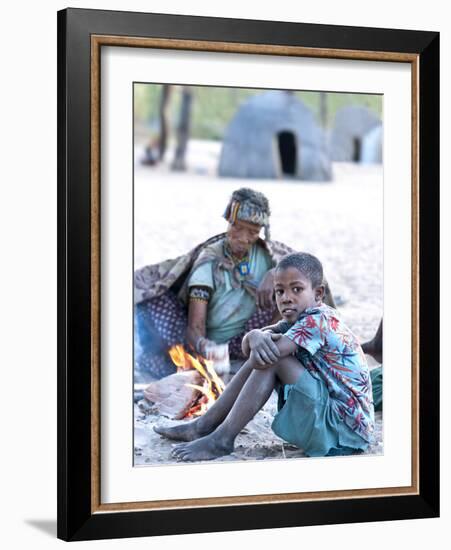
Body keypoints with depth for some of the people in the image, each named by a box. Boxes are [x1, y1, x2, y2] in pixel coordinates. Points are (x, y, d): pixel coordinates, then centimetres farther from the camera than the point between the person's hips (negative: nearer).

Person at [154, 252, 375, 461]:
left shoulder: (318, 320, -19)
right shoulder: (297, 319, 10)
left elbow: (260, 359, -27)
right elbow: (247, 346, 2)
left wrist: (260, 339, -6)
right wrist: (256, 336, -20)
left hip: (347, 428, -9)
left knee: (270, 358, -18)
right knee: (261, 358, 4)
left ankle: (222, 439, -15)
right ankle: (205, 426, 7)